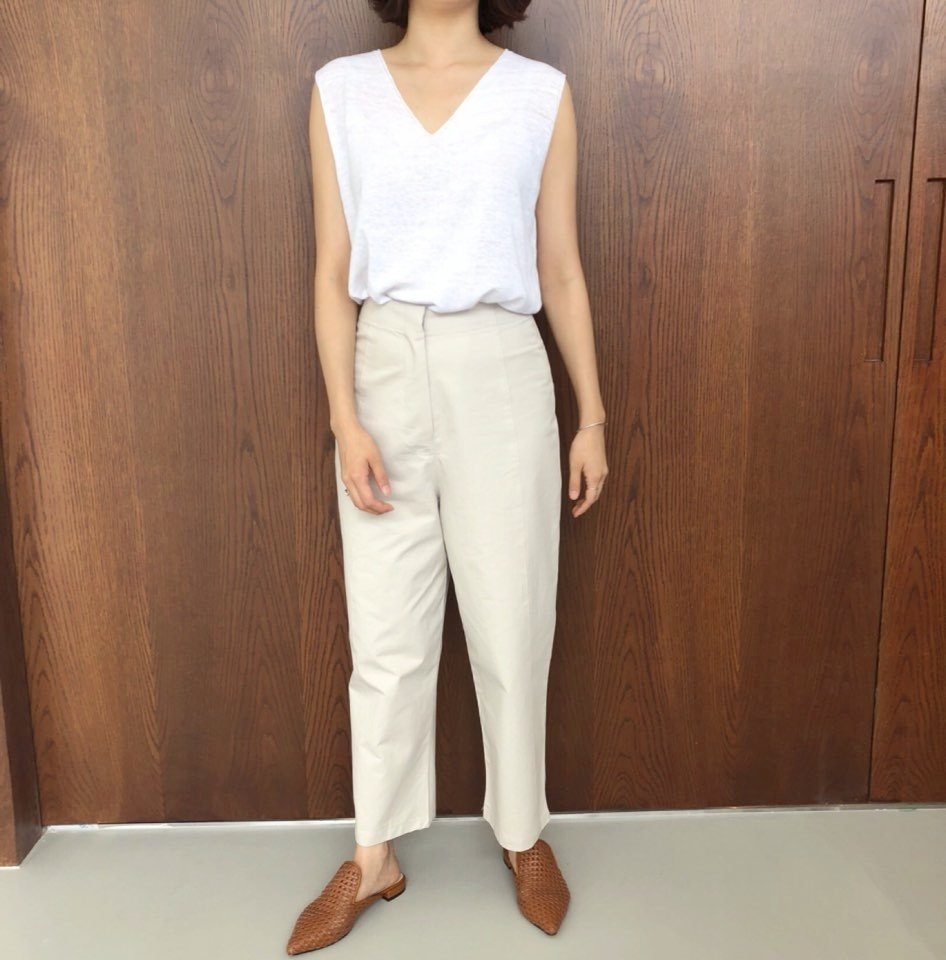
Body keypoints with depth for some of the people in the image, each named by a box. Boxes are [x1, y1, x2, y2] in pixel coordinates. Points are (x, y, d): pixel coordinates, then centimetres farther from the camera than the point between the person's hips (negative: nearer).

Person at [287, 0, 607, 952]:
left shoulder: (541, 92, 5)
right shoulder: (340, 90, 6)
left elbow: (561, 271, 6)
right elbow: (334, 274, 2)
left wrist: (591, 417, 5)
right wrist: (345, 420, -7)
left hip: (499, 376, 0)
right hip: (385, 373, 1)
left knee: (511, 629, 8)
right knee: (386, 637, 8)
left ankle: (523, 833, 32)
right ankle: (374, 857, 28)